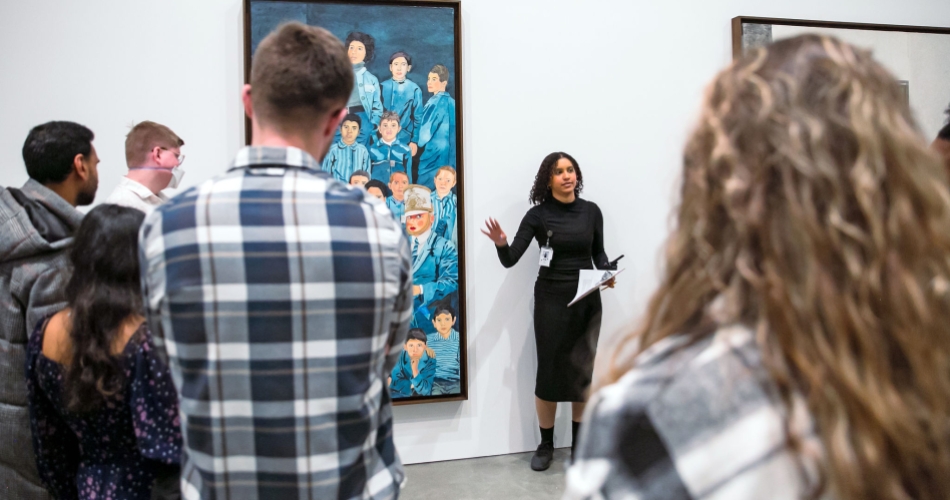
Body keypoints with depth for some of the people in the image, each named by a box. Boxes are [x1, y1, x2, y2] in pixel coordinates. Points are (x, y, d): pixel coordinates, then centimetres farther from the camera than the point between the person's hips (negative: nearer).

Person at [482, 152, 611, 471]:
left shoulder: (591, 211, 2)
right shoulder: (538, 214, -6)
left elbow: (599, 254, 12)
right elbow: (510, 260, -10)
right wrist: (500, 243, -31)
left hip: (588, 299, 2)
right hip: (551, 299, -2)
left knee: (583, 370, 9)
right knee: (549, 371, 0)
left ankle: (579, 442, 27)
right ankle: (546, 444, 18)